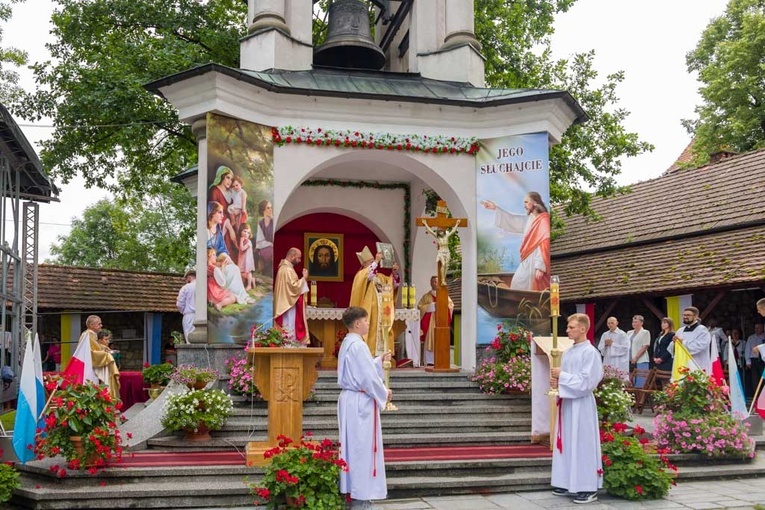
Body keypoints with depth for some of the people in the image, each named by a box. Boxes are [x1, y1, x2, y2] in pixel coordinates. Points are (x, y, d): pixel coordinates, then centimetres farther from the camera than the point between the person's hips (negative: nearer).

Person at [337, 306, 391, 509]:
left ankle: (353, 492, 21)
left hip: (350, 399, 10)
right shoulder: (357, 345, -18)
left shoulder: (347, 343, 12)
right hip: (361, 402, -10)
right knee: (363, 448, -3)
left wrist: (379, 360, 23)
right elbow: (368, 377, -19)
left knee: (353, 446, 14)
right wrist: (384, 393, -5)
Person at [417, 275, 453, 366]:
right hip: (430, 321, -1)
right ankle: (429, 361, -7)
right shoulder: (426, 296, 8)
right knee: (430, 340, -7)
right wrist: (430, 306, -9)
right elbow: (420, 306, 0)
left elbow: (451, 305, 7)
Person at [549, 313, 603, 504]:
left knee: (582, 444, -3)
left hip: (581, 404, -8)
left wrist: (562, 376, -14)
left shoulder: (590, 352, -12)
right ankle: (568, 483, 21)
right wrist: (556, 381, -1)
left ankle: (588, 488, 4)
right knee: (567, 443, 12)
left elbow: (586, 382, -18)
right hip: (566, 402, 8)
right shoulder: (568, 352, 12)